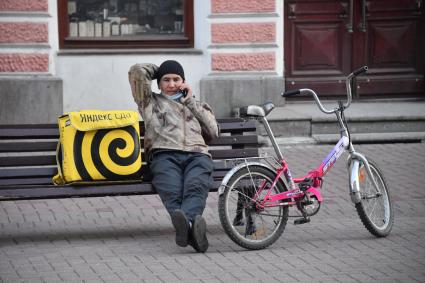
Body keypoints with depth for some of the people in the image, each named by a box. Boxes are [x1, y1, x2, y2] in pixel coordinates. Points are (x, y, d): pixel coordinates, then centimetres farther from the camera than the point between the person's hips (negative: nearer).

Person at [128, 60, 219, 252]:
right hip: (165, 155, -1)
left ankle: (184, 223, -65)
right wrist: (160, 71, 38)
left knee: (195, 187, -37)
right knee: (172, 192, -37)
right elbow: (137, 71, 21)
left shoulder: (197, 106, 40)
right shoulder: (151, 102, 34)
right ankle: (191, 225, -66)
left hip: (197, 155, 1)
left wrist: (191, 102, 24)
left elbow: (213, 132, 21)